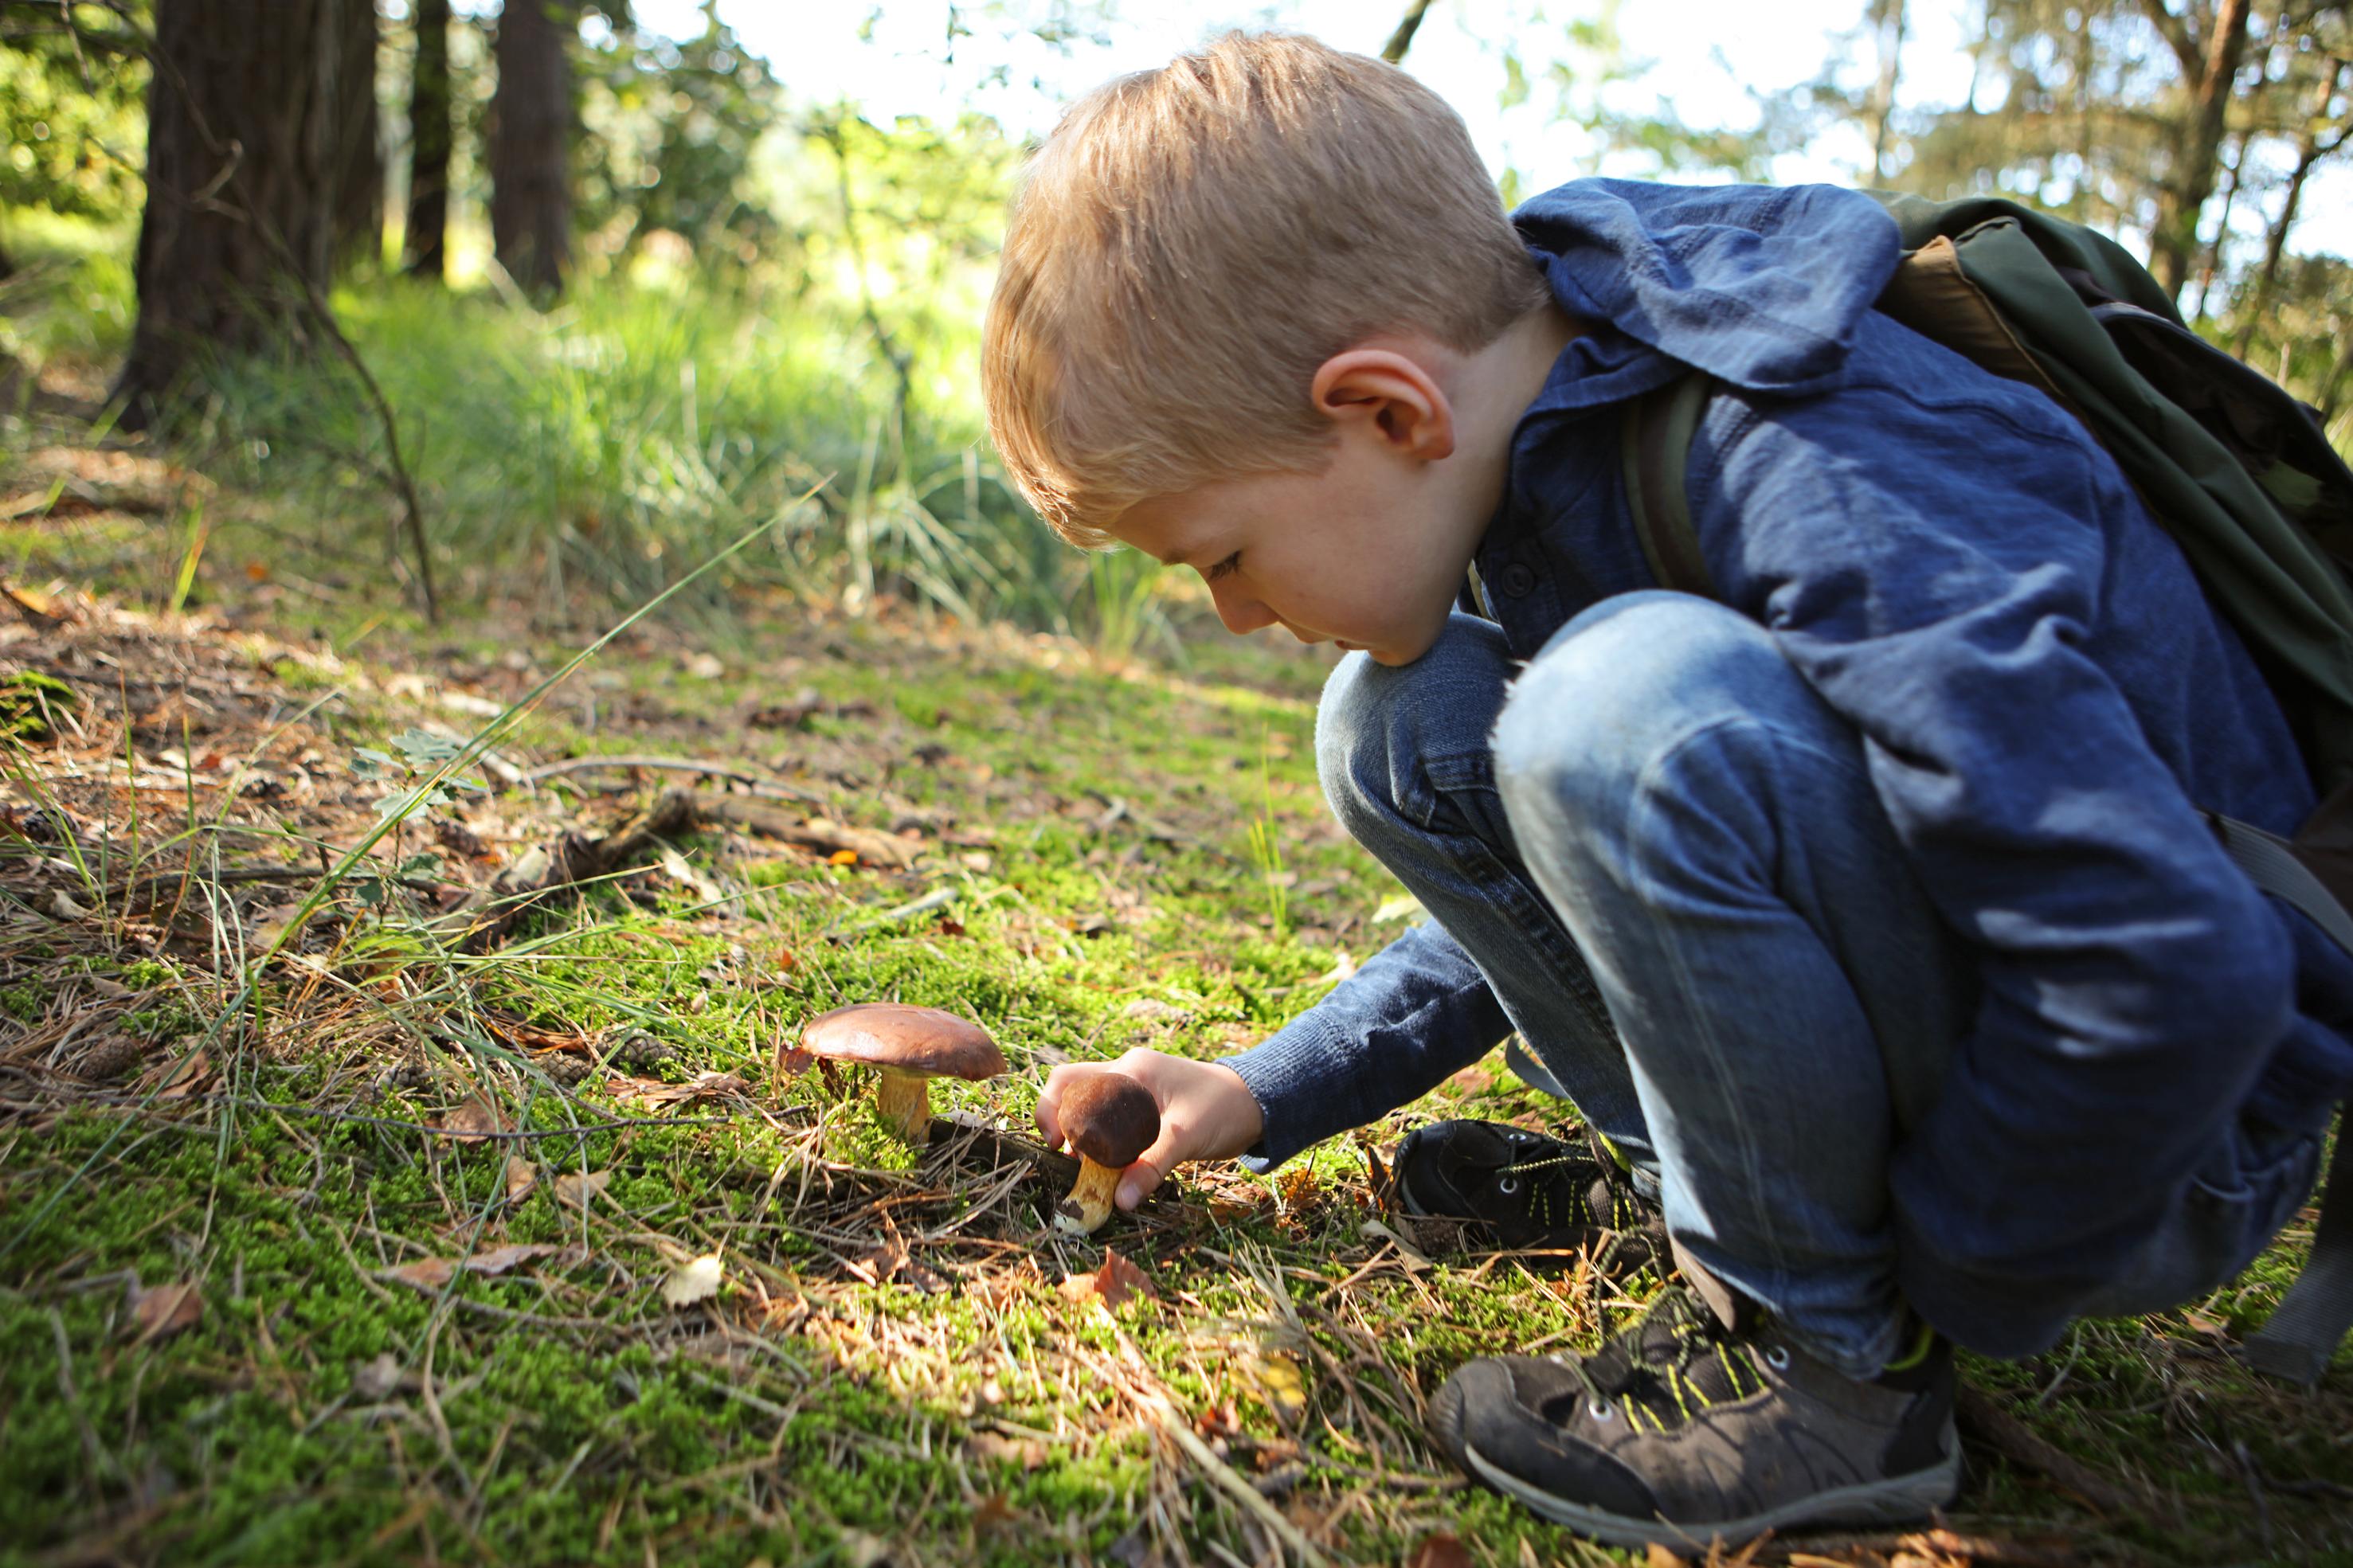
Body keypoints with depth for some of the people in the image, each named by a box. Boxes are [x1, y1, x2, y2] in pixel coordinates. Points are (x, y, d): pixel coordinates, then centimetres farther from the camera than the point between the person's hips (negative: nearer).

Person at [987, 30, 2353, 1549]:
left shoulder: (1821, 491, -29)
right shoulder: (1535, 446, -1)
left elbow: (2179, 972, -33)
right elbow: (1565, 876, 12)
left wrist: (1884, 1326, -18)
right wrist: (1264, 1096, 7)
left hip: (2157, 1134, -7)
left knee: (1635, 703, -33)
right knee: (1398, 735, -1)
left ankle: (1830, 1358, -13)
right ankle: (1705, 1180, 6)